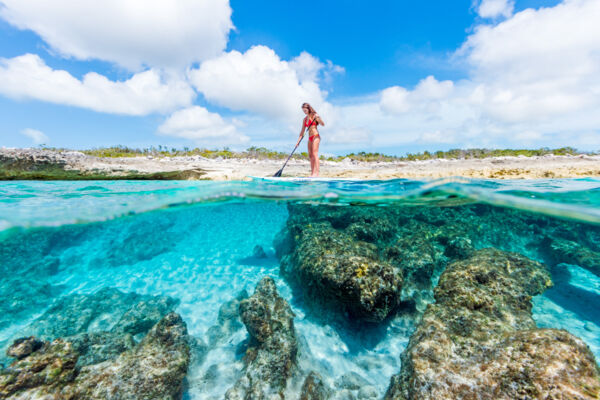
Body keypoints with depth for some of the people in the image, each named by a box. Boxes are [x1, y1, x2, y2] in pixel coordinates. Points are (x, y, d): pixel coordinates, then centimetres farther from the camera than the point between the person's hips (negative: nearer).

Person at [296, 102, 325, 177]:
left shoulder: (314, 116, -2)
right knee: (310, 156, 3)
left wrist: (318, 118, -29)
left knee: (315, 154, -16)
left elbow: (323, 124, -12)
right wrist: (298, 141, 9)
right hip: (310, 138, 7)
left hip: (315, 136, -7)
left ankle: (316, 173, -19)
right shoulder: (305, 119, 16)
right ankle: (312, 173, 5)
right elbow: (302, 131, 16)